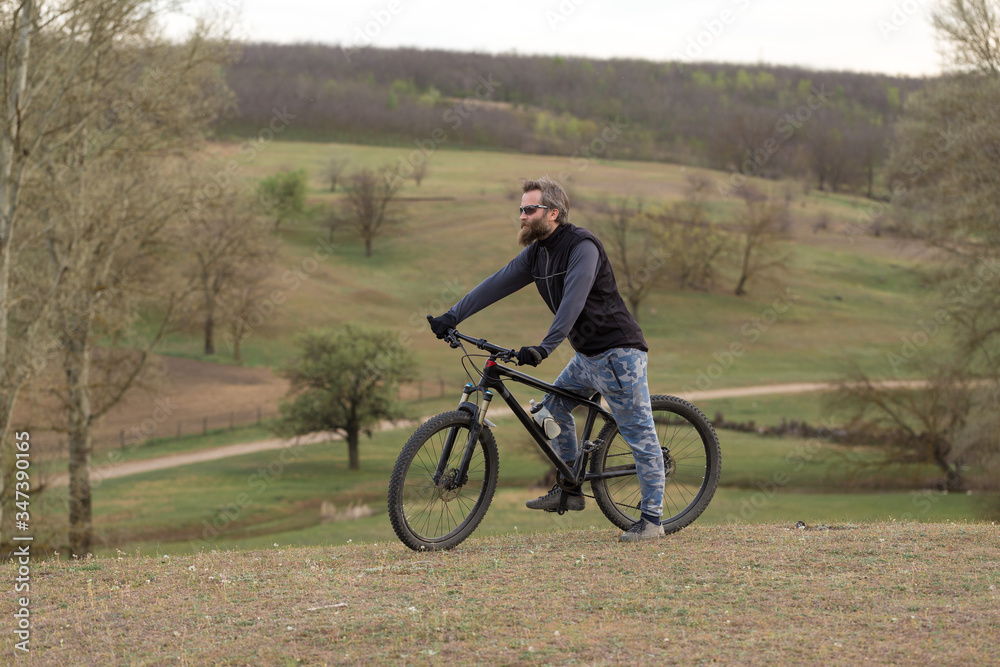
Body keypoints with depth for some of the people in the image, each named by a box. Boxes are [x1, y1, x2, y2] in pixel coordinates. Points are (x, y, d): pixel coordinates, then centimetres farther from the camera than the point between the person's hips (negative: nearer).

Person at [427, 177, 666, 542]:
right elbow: (497, 284, 6)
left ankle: (652, 519, -3)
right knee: (554, 404, 9)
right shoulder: (537, 253, 8)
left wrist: (544, 348, -38)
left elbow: (573, 302, -29)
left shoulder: (583, 246, -19)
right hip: (587, 354, 9)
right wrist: (452, 316, 0)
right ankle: (570, 489, 17)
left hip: (617, 353, -9)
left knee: (639, 435, -5)